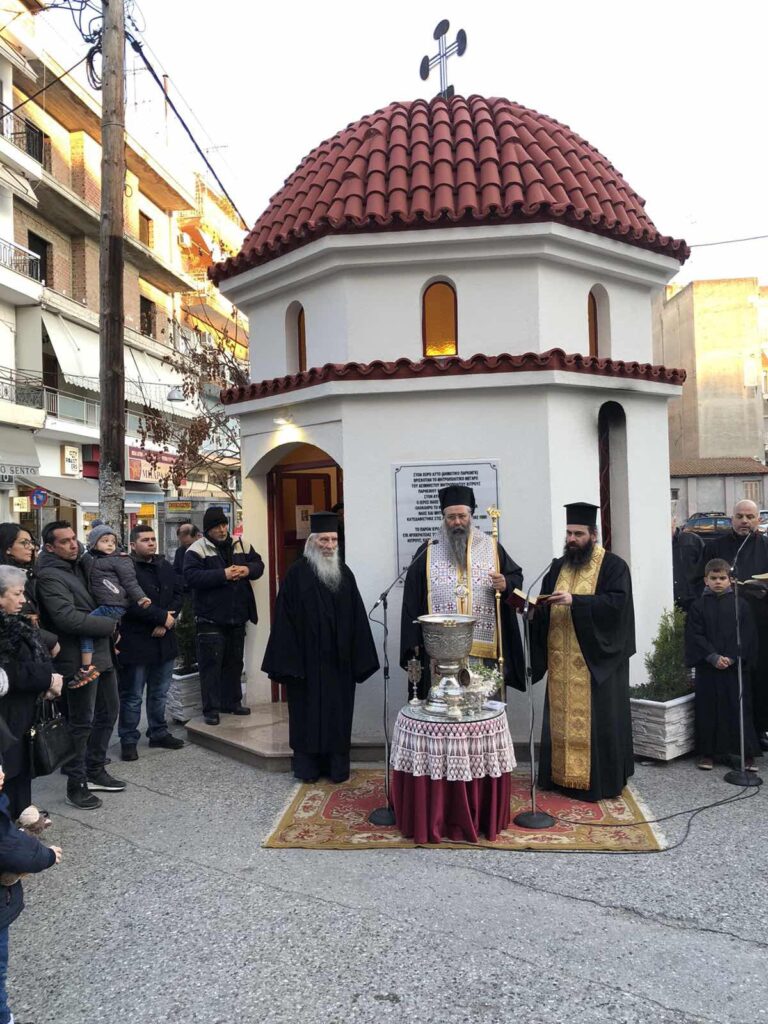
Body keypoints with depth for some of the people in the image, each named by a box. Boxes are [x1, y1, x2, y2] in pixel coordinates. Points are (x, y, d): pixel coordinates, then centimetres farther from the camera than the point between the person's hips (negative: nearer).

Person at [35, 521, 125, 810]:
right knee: (82, 722, 1)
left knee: (107, 713, 17)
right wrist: (109, 625, -16)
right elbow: (68, 618, -26)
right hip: (79, 660, -9)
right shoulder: (49, 576, -15)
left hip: (101, 653, 9)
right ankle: (76, 784, 15)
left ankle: (95, 771, 31)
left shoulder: (78, 565, 10)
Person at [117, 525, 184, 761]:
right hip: (136, 642, -6)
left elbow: (178, 594, 6)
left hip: (164, 640, 7)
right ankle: (128, 740, 17)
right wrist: (162, 616, -17)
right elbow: (130, 604, -22)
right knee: (132, 696, 4)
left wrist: (166, 622, -9)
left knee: (160, 693, 18)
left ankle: (158, 732, 32)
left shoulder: (165, 566, 9)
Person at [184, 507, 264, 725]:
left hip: (237, 616, 6)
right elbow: (191, 576, -20)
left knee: (234, 662, 15)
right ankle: (211, 708, 7)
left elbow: (258, 563, 14)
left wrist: (248, 569, -10)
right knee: (211, 663, -2)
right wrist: (223, 575, -25)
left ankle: (232, 702, 28)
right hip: (211, 618, -6)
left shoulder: (241, 545, 8)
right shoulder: (196, 550, -9)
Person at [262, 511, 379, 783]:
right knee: (308, 712, 7)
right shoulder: (297, 573, -7)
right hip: (308, 659, -3)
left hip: (339, 660, 4)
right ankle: (308, 767, 20)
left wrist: (359, 658, 2)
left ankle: (337, 766, 21)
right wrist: (289, 660, -13)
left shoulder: (344, 573, 6)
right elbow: (285, 619, -9)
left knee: (338, 714, 10)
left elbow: (357, 618, 6)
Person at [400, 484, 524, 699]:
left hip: (485, 649, 1)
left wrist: (506, 584, -10)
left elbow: (516, 577, 15)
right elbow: (412, 600, 6)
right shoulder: (427, 553, 8)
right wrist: (414, 641, -1)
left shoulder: (492, 548, 10)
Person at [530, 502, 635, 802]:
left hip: (596, 660, -5)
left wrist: (575, 601, -25)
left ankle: (599, 781, 9)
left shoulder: (613, 566, -4)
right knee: (562, 719, 10)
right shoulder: (558, 566, 14)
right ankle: (563, 775, 20)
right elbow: (546, 604, 13)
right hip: (562, 661, 6)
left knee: (595, 721, -1)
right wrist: (538, 604, -11)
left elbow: (616, 603, -17)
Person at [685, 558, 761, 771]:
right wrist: (713, 657, -14)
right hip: (707, 667, 0)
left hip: (736, 666, 0)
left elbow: (747, 635, -2)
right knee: (708, 709, 5)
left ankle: (746, 753, 10)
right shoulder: (698, 607, 2)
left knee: (739, 708, 2)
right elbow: (695, 636, -3)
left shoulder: (740, 604, 3)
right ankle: (707, 752, 14)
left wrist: (732, 657, -13)